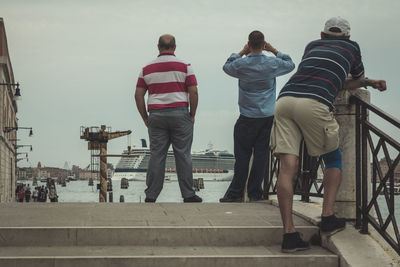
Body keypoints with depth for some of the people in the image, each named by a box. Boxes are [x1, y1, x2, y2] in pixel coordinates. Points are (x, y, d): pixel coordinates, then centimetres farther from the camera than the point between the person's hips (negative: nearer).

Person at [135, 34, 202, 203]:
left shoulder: (147, 69, 7)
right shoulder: (184, 67, 0)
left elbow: (138, 95, 4)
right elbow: (193, 92, -6)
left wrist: (145, 118, 10)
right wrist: (192, 115, 3)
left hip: (156, 116, 2)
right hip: (179, 113, -2)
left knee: (156, 155, 4)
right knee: (183, 155, 1)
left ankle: (151, 195, 3)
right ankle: (188, 195, 3)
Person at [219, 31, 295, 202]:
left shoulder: (241, 64, -6)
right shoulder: (272, 64, -4)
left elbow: (227, 66, 17)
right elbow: (290, 64, 17)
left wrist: (242, 52, 17)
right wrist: (274, 51, 15)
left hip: (247, 118, -1)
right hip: (268, 116, 1)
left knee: (242, 156, 3)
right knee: (261, 154, 4)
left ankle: (236, 193, 5)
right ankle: (255, 193, 6)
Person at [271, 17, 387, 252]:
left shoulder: (312, 46, 34)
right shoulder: (352, 47, 25)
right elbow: (357, 80, 39)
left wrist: (369, 82, 46)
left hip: (285, 99, 4)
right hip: (314, 103, -3)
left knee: (288, 166, -4)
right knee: (333, 160, 18)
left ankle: (289, 233, -10)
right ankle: (328, 217, 5)